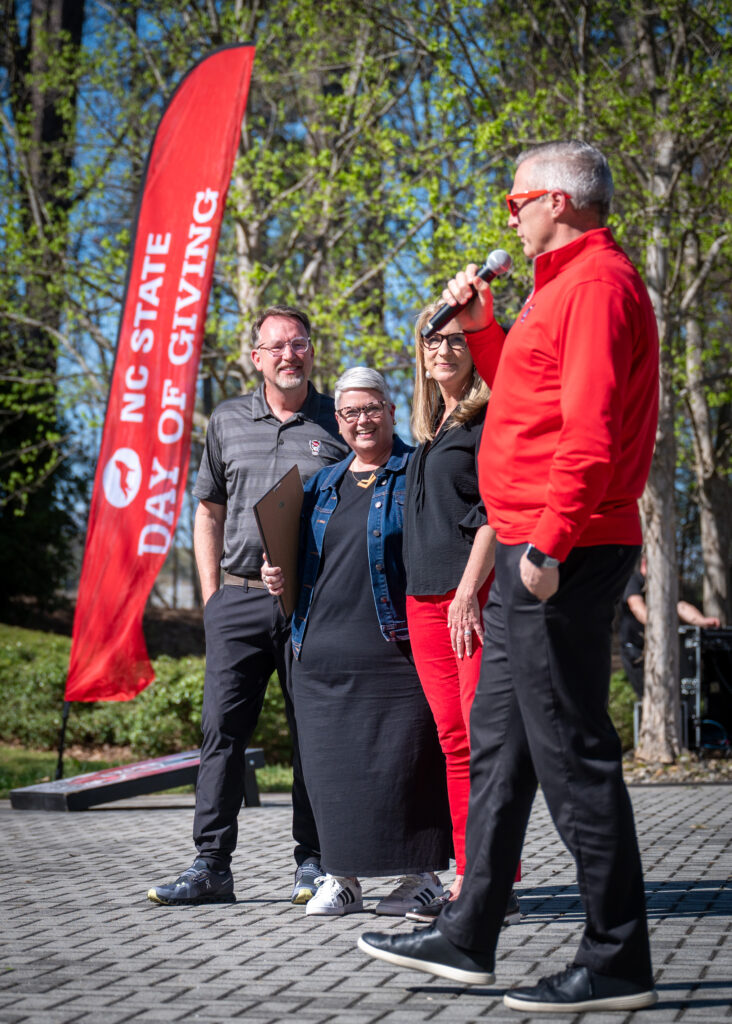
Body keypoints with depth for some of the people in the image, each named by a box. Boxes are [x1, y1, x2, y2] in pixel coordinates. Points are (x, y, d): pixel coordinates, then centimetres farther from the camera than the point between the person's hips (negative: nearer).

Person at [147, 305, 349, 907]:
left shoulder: (336, 423, 6)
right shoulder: (228, 421, 12)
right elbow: (209, 513, 17)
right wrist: (211, 593, 8)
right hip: (239, 600, 2)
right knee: (223, 727, -1)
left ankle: (313, 860, 11)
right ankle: (212, 865, 3)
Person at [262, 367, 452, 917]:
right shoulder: (322, 484, 19)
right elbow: (305, 558, 26)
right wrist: (278, 577, 6)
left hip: (396, 648, -5)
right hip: (323, 646, 5)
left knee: (403, 758, -5)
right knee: (332, 761, 4)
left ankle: (421, 874, 7)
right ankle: (342, 876, 15)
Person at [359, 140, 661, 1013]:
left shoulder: (598, 281, -12)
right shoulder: (565, 285, 21)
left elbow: (590, 428, -22)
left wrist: (549, 543, -25)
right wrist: (477, 325, 19)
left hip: (563, 555, -11)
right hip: (530, 551, 11)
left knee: (571, 752, -7)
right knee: (496, 740, 14)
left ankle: (617, 962, 1)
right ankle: (468, 936, 22)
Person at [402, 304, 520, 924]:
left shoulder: (489, 418, -3)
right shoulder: (429, 429, 21)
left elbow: (493, 512, -12)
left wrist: (469, 591, -19)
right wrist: (424, 597, 18)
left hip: (475, 594, -8)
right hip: (424, 598, 8)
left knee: (484, 737, -9)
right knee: (454, 742, 7)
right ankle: (467, 879, 11)